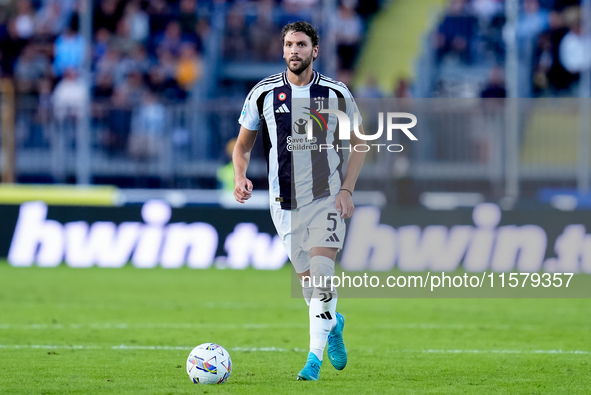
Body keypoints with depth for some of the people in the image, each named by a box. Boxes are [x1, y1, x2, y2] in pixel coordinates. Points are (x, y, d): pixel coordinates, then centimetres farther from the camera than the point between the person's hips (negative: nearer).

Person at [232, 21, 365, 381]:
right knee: (307, 279, 7)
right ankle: (333, 324, 38)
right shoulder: (263, 94, -1)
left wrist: (347, 189, -5)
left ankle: (314, 358, -10)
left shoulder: (337, 94, -2)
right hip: (285, 202, 2)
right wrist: (241, 178, -10)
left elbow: (358, 144, 7)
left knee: (320, 277, -16)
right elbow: (243, 145, 10)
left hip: (327, 199, -2)